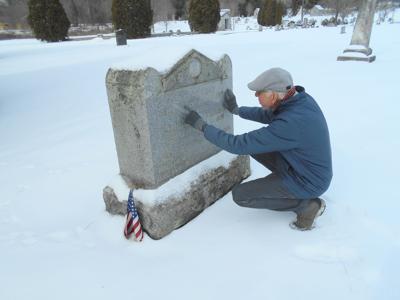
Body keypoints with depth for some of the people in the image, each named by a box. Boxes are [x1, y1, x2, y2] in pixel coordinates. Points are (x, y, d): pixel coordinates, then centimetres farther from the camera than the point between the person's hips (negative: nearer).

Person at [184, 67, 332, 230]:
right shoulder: (301, 99, -10)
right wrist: (237, 110, 13)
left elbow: (238, 145, -32)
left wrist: (202, 125, -24)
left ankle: (306, 204, 1)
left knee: (239, 195, -7)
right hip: (304, 167, 8)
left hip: (305, 181, -8)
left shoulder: (288, 125, -38)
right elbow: (269, 115, 11)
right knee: (253, 144, 11)